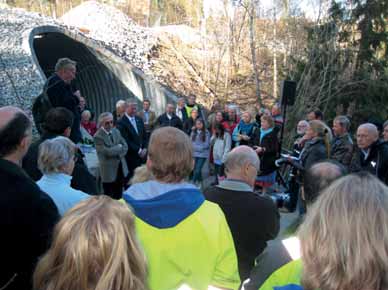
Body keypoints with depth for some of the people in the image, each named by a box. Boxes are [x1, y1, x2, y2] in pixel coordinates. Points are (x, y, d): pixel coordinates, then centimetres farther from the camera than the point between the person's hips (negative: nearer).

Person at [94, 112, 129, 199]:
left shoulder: (116, 131, 8)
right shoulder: (98, 136, -14)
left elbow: (125, 146, 5)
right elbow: (107, 152, -23)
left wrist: (118, 154, -12)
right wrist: (119, 147, -8)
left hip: (121, 168, 6)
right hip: (109, 171, -6)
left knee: (119, 197, 17)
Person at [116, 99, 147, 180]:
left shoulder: (139, 120, 12)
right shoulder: (121, 123, -10)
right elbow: (126, 141, -14)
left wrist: (144, 149, -1)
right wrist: (138, 151, -13)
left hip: (142, 155, 6)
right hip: (131, 157, -5)